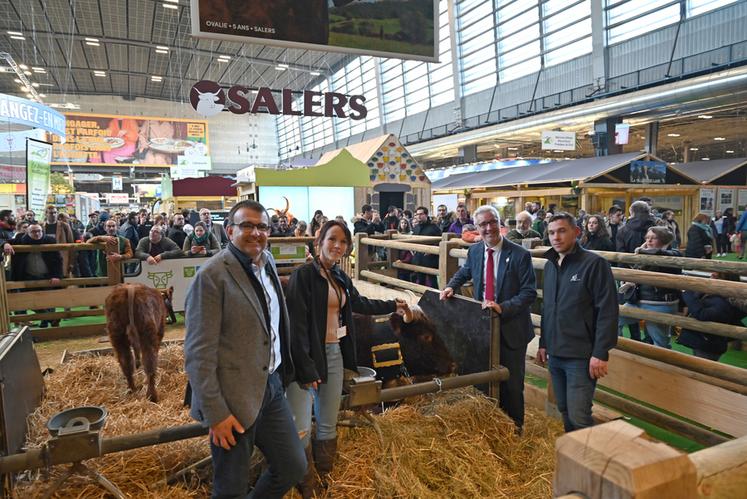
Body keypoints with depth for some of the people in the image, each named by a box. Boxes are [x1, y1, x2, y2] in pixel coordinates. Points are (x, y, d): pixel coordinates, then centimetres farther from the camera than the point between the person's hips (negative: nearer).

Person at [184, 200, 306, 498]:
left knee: (294, 467, 16)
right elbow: (199, 353, -18)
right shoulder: (212, 275, -17)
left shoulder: (267, 261, 6)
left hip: (272, 386, 7)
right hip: (234, 399, -7)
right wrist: (215, 414, -18)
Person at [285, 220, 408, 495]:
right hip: (309, 356, -7)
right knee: (300, 430, -4)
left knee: (328, 425, 16)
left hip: (335, 354, 7)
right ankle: (304, 487, 19)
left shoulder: (341, 277, 9)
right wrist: (306, 368, -20)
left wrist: (392, 305, 36)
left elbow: (359, 303, 28)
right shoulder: (303, 275, -14)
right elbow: (297, 325, -18)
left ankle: (324, 478, 35)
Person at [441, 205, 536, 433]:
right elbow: (464, 272, 22)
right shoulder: (474, 251, 1)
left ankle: (514, 429, 31)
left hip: (511, 329, -4)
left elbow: (529, 293, -16)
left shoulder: (520, 255, -15)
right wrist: (452, 286, 3)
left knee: (511, 384, 9)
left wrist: (502, 307, -28)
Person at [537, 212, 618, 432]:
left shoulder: (594, 263, -11)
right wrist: (543, 343, 17)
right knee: (565, 411, 17)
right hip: (555, 354, 7)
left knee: (579, 417, -7)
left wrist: (600, 353, -18)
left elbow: (607, 311, -15)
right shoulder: (550, 264, 11)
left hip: (581, 357, -7)